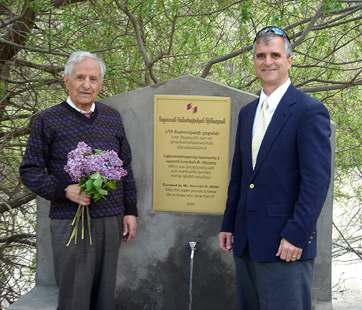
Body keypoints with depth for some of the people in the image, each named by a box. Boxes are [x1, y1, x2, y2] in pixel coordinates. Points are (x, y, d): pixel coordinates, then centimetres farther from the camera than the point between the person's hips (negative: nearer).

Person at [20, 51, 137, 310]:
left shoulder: (112, 117, 11)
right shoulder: (48, 121, -2)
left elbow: (125, 167, 16)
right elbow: (30, 171, -3)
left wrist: (130, 210, 12)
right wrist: (64, 190, -17)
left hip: (111, 221, 4)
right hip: (70, 222, -4)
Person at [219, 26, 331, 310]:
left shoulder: (310, 111, -9)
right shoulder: (247, 112, 14)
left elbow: (317, 180, -14)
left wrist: (297, 236, -18)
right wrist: (228, 225, 14)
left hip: (286, 244, -7)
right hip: (246, 242, 7)